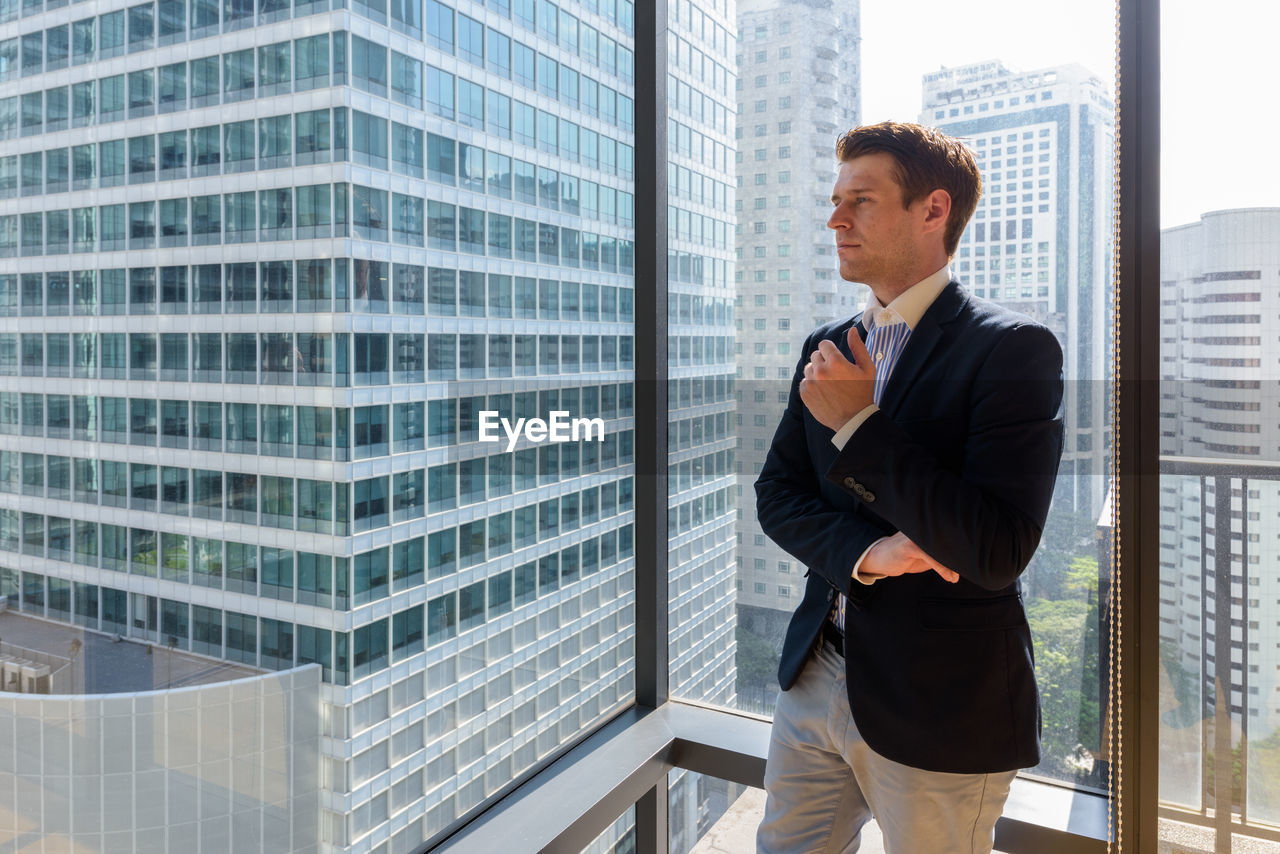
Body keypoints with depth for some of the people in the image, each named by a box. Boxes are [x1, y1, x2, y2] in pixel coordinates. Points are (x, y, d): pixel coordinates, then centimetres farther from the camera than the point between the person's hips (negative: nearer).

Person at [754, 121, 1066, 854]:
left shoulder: (1012, 348, -14)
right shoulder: (827, 349, 6)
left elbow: (997, 552, -22)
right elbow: (777, 496, 5)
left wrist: (858, 423, -21)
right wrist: (866, 552, -15)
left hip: (939, 707, -5)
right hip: (818, 676, 6)